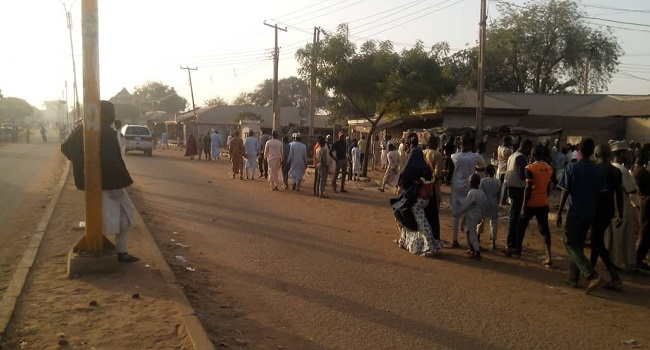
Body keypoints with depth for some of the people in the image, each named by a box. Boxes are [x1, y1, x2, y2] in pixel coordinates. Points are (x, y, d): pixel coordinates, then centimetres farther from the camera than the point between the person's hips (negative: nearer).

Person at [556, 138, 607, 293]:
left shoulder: (571, 168, -9)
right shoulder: (597, 170, 2)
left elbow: (565, 192, -11)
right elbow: (600, 193, 3)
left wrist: (559, 213, -5)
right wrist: (596, 212, 15)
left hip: (575, 212, -5)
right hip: (590, 213, 5)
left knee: (571, 244, 1)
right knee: (579, 244, 16)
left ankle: (593, 276, -15)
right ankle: (573, 278, 20)